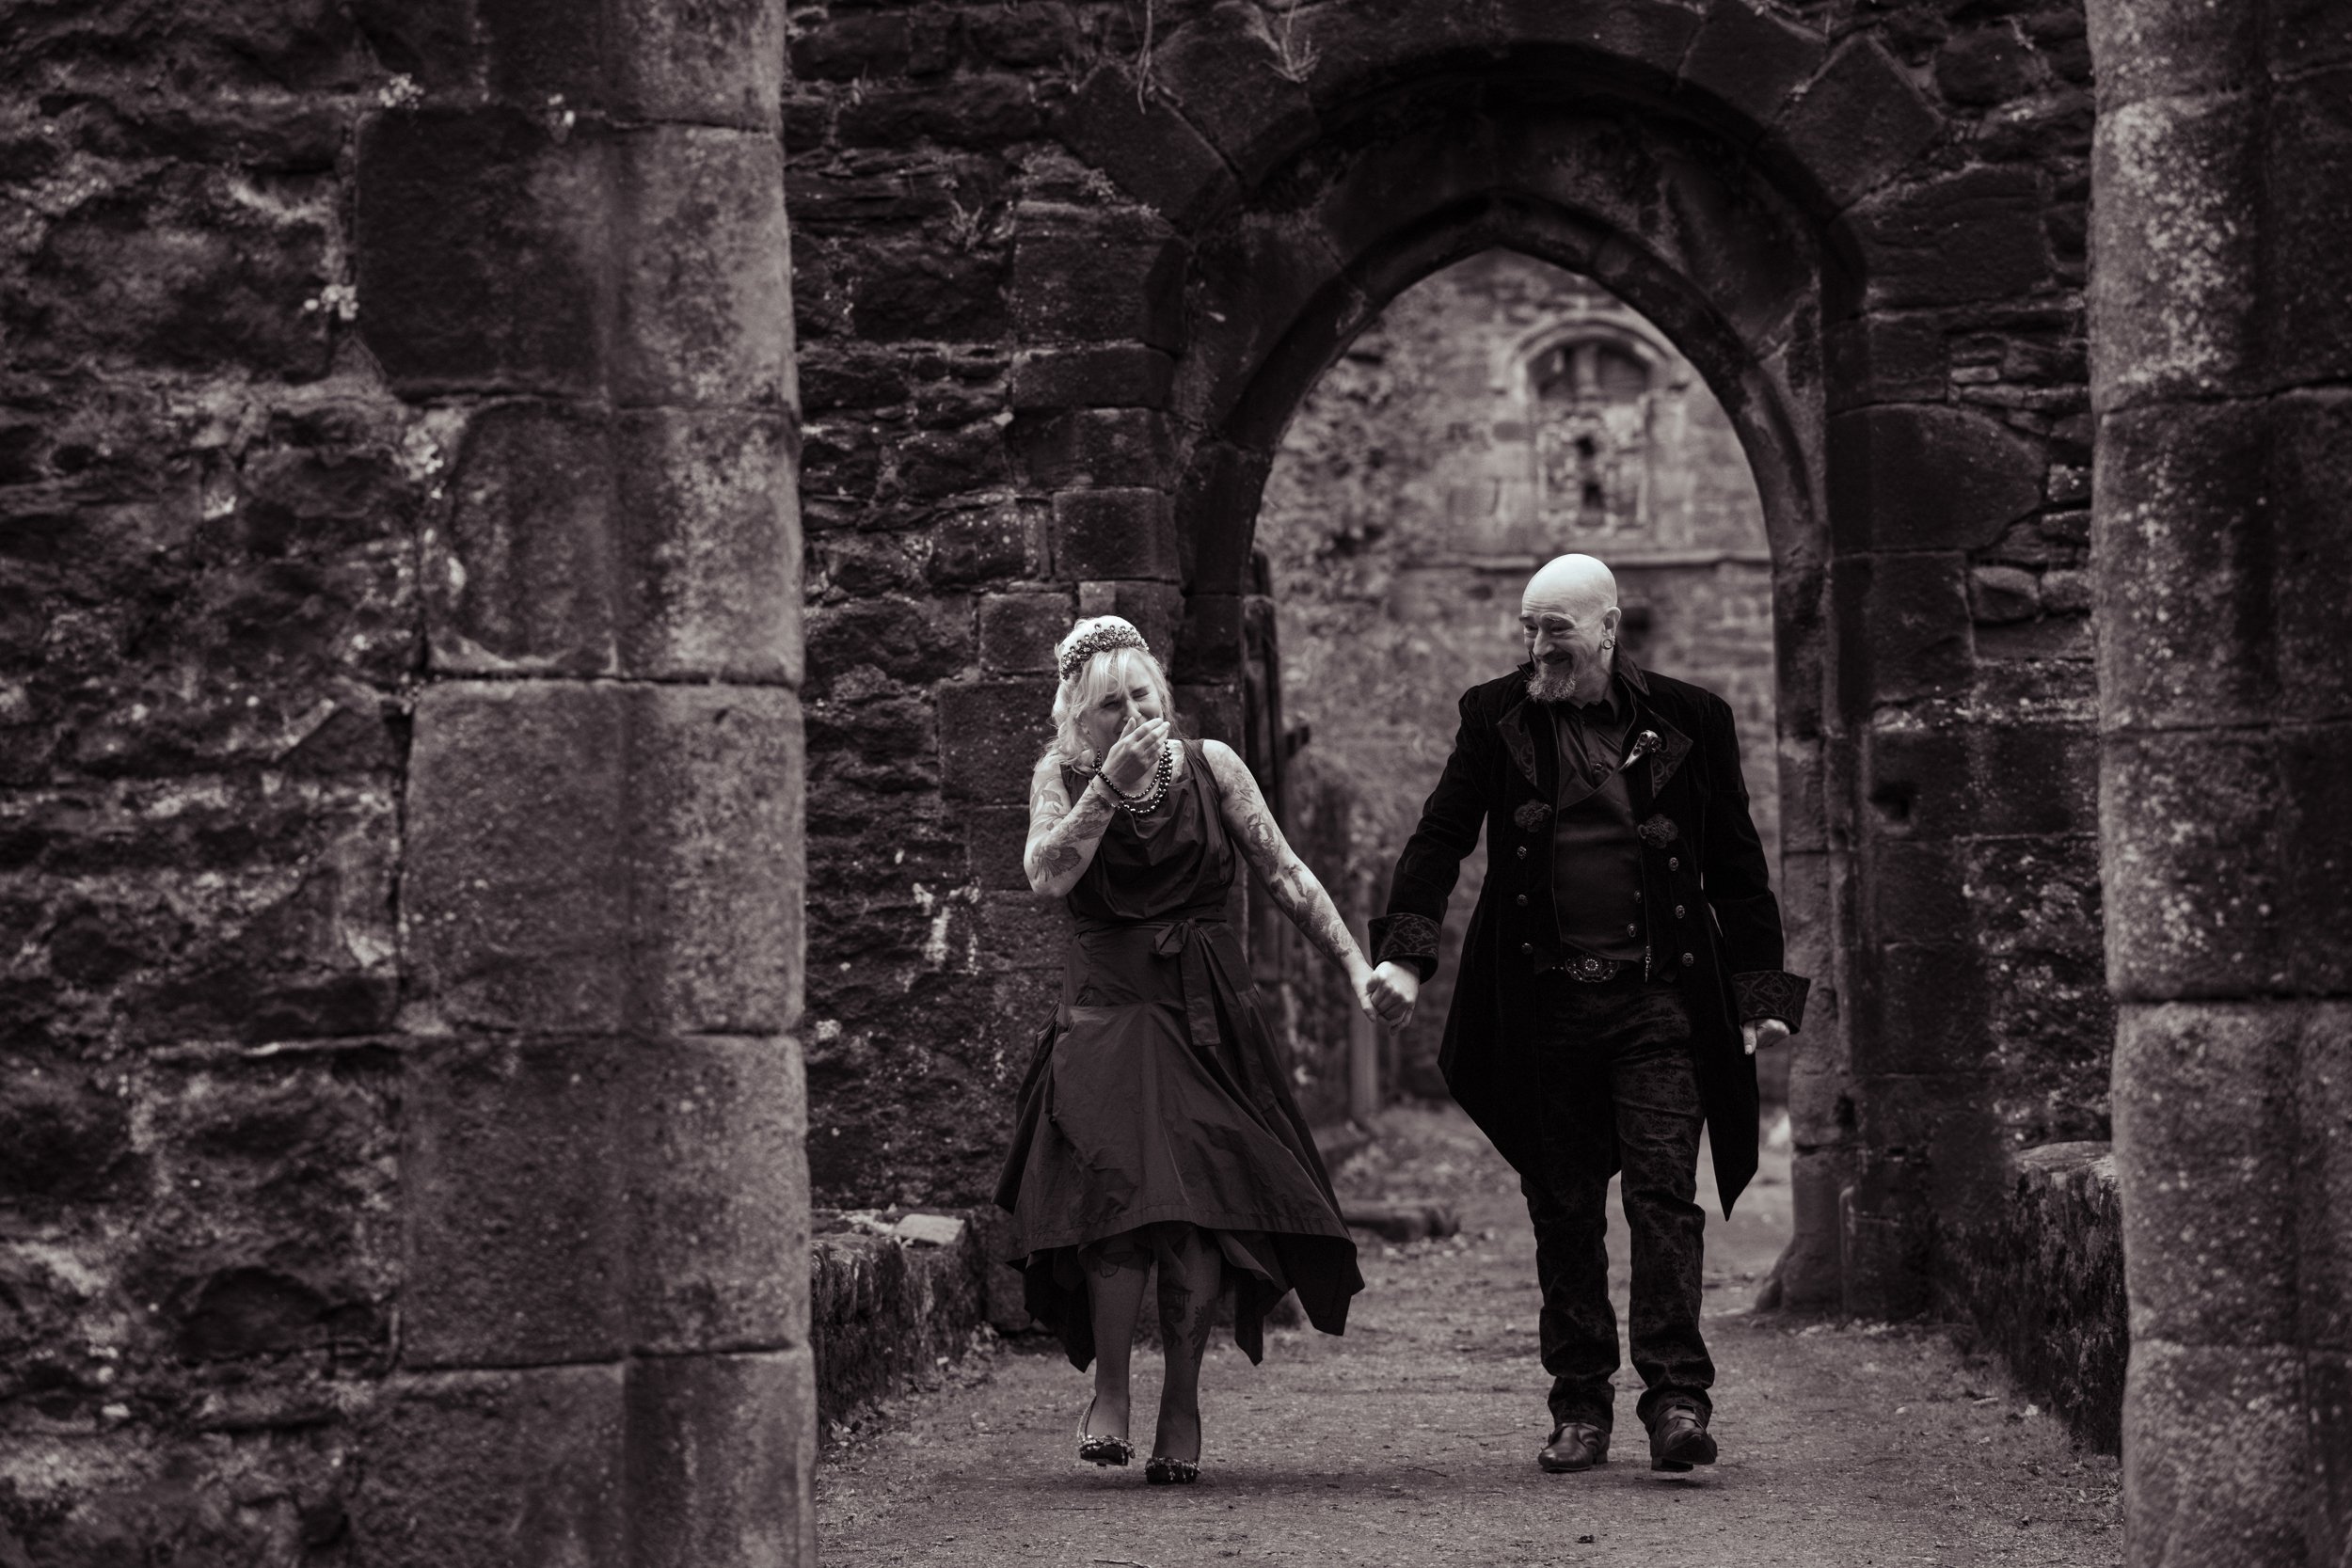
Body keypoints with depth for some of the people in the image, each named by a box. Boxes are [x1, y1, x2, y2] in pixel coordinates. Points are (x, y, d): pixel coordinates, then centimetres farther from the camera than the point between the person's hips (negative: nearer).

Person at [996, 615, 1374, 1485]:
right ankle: (1110, 1391, -11)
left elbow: (1285, 874, 7)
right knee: (1123, 1188, -21)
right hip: (1107, 1012, -1)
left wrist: (1355, 963, 2)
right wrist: (1109, 783, -19)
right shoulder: (1062, 776, 4)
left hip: (1210, 1013, 1)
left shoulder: (1210, 764, 5)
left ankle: (1182, 1405, 2)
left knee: (1201, 1215, -8)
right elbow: (1049, 873, -14)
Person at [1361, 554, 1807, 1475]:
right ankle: (1579, 1407, 15)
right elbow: (1440, 837, -1)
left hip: (1657, 1000, -2)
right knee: (1562, 1211, 7)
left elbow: (1735, 867, 8)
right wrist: (1403, 952, -16)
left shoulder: (1686, 721, 3)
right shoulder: (1498, 719, 5)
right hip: (1543, 1001, 2)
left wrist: (1761, 992, 4)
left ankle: (1677, 1399, -11)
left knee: (1664, 1194, -10)